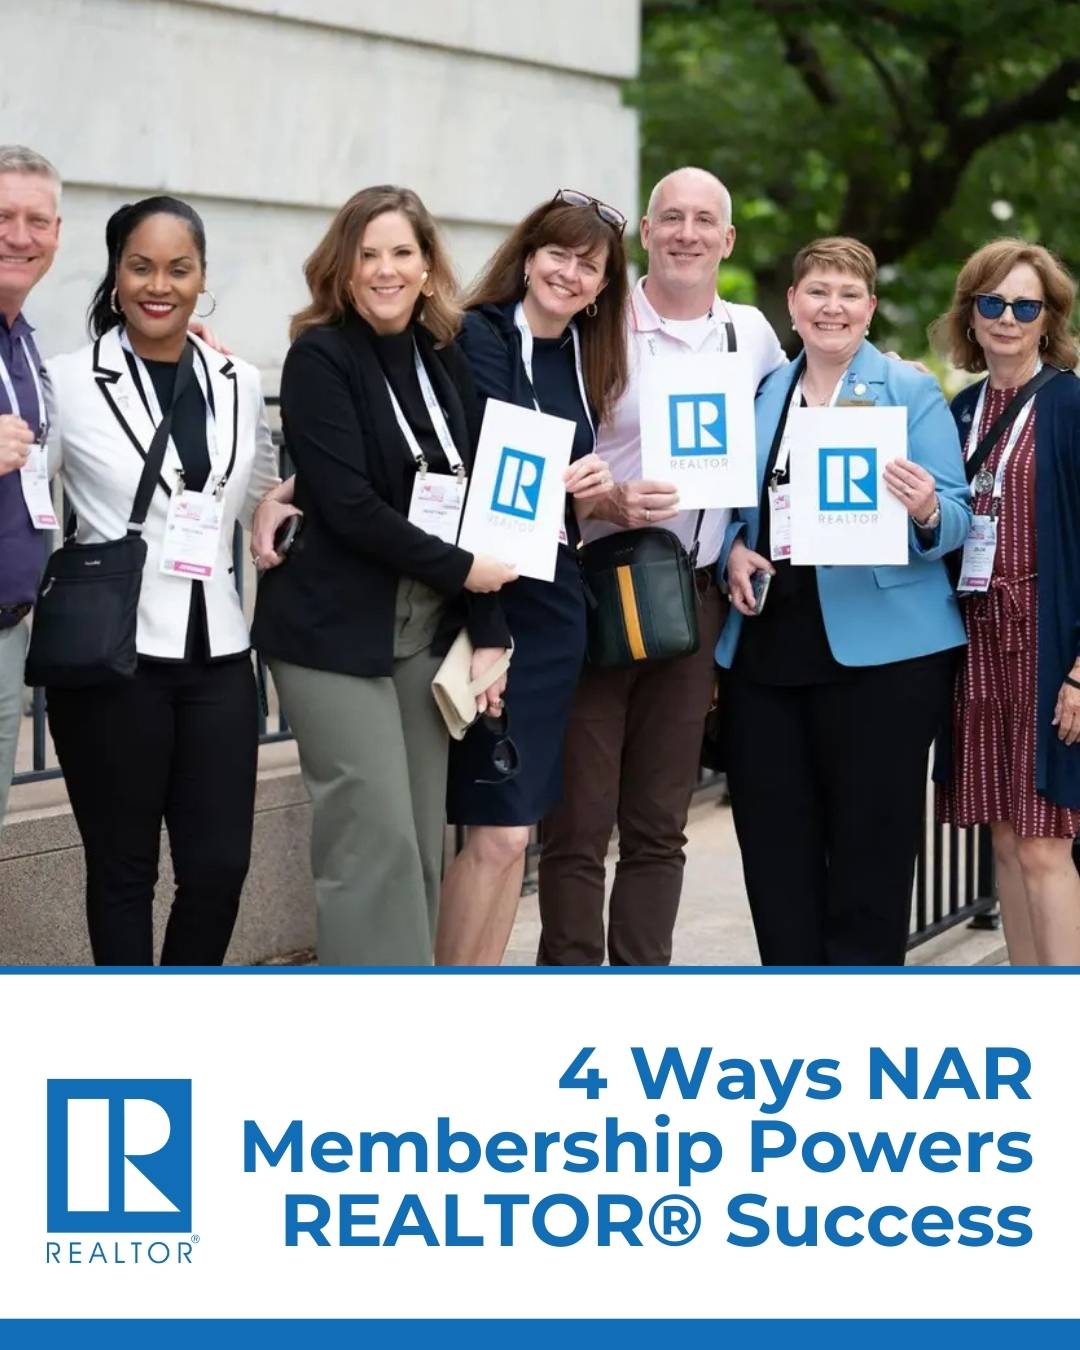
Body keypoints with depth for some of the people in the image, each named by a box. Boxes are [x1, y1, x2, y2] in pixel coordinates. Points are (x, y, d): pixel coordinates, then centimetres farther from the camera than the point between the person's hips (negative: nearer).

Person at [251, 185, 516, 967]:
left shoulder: (446, 360, 10)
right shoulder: (320, 358, -6)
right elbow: (348, 505, -15)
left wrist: (489, 632, -1)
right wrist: (461, 571, -10)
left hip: (429, 629, 6)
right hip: (336, 632, -5)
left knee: (423, 842, 5)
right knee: (376, 839, -9)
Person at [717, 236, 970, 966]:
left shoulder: (911, 391, 0)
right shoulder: (761, 393, 13)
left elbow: (956, 517, -5)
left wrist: (928, 513, -27)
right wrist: (734, 550, -1)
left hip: (878, 651, -5)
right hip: (766, 646, 5)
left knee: (869, 848, 0)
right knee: (774, 845, 8)